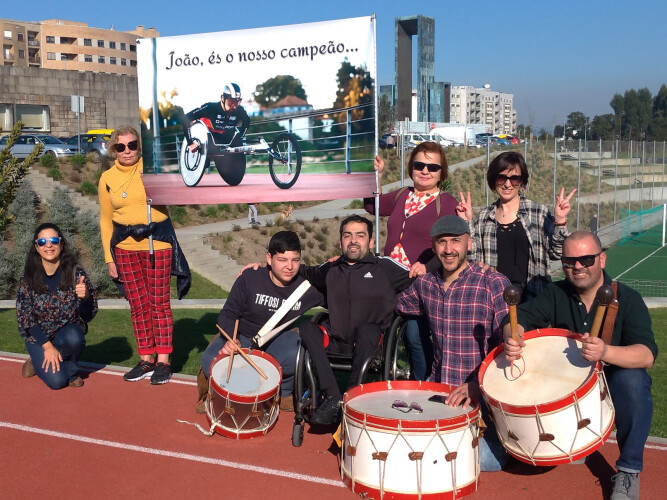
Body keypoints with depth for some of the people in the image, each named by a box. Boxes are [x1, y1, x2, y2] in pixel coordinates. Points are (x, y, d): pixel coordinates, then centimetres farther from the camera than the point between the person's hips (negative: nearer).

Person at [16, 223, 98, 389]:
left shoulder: (76, 273, -13)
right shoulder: (28, 278, -10)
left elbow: (88, 316, -12)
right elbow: (24, 317, -6)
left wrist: (84, 297, -35)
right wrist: (47, 346, -15)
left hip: (68, 331, 0)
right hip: (38, 335, 0)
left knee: (73, 338, -35)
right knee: (56, 381, -20)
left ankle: (70, 370, -2)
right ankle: (38, 361, 16)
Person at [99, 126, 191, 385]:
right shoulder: (107, 178, 6)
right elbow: (106, 220, 10)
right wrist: (109, 258, 7)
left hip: (156, 242, -3)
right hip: (125, 246, 3)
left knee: (159, 302, 1)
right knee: (137, 304, 9)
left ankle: (163, 361, 8)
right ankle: (146, 359, 19)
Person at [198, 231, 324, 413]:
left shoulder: (307, 286, -14)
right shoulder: (249, 278, -18)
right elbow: (228, 314, -12)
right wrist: (231, 340, -31)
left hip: (278, 338, 1)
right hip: (242, 336, -1)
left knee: (294, 355, -35)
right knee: (210, 361, -29)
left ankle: (283, 392, 0)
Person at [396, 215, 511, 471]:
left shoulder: (494, 284, -11)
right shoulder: (425, 284, 5)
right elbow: (399, 305, 29)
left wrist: (477, 385, -28)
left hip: (484, 392, -4)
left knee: (488, 458, -25)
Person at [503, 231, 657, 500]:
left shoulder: (627, 298, -12)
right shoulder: (555, 293, -2)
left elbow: (647, 354, -26)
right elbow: (518, 317, -12)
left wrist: (605, 352, -47)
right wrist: (512, 336, -38)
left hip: (611, 382, -3)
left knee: (633, 380, -35)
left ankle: (628, 470, -15)